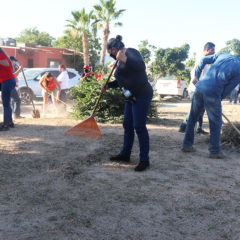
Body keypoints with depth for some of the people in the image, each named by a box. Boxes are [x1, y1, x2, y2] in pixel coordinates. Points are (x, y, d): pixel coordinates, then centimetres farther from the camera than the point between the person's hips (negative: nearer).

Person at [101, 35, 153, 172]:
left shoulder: (131, 52, -8)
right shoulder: (121, 62, 19)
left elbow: (141, 66, -26)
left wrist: (125, 59, -36)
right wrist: (108, 86, 24)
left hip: (142, 95, -10)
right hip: (132, 97, 10)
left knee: (139, 126, -9)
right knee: (127, 125, 13)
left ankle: (144, 160, -1)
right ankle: (125, 155, 26)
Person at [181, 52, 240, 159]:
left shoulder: (223, 55, 14)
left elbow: (203, 60, 17)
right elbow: (228, 89, 0)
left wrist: (196, 76, 26)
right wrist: (218, 100, 14)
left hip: (200, 87, 6)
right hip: (212, 94, -6)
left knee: (192, 118, 17)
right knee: (216, 123, 9)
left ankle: (187, 145, 24)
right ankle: (215, 151, 15)